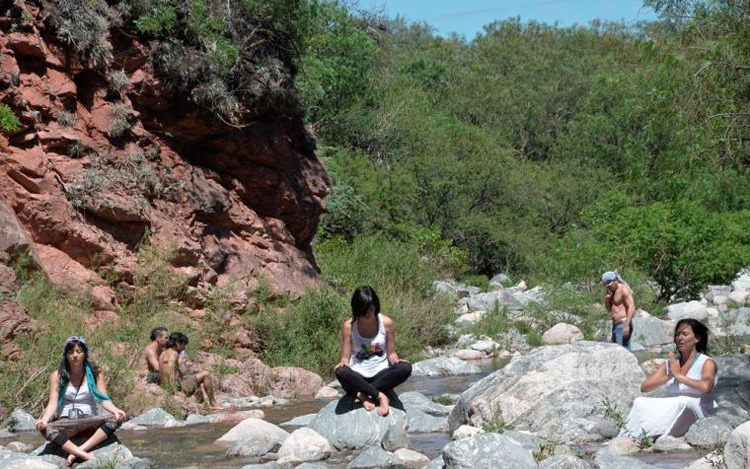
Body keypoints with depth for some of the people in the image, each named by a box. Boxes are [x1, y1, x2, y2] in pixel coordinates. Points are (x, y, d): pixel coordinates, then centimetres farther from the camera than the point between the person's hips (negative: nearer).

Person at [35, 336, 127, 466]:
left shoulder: (95, 374, 3)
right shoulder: (57, 376, 1)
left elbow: (104, 399, -5)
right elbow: (53, 403, -7)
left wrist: (115, 410, -28)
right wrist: (44, 419, -28)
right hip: (66, 422, -1)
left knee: (115, 420, -29)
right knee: (46, 429, -34)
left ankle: (77, 452, -35)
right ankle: (86, 456, -43)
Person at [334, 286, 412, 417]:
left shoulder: (386, 323, -1)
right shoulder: (349, 326, -3)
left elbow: (391, 353, 4)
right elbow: (345, 357, -2)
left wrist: (396, 360, -19)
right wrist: (343, 363, -26)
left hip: (381, 375, 2)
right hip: (358, 377, -2)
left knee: (405, 368, -30)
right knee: (341, 372, -36)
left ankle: (364, 394, -23)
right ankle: (379, 395, -25)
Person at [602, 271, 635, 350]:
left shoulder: (624, 289, -12)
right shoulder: (612, 291, 17)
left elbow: (632, 307, -19)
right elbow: (609, 309, 24)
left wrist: (627, 325, -26)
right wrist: (606, 299, 2)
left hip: (623, 325, -10)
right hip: (616, 326, 10)